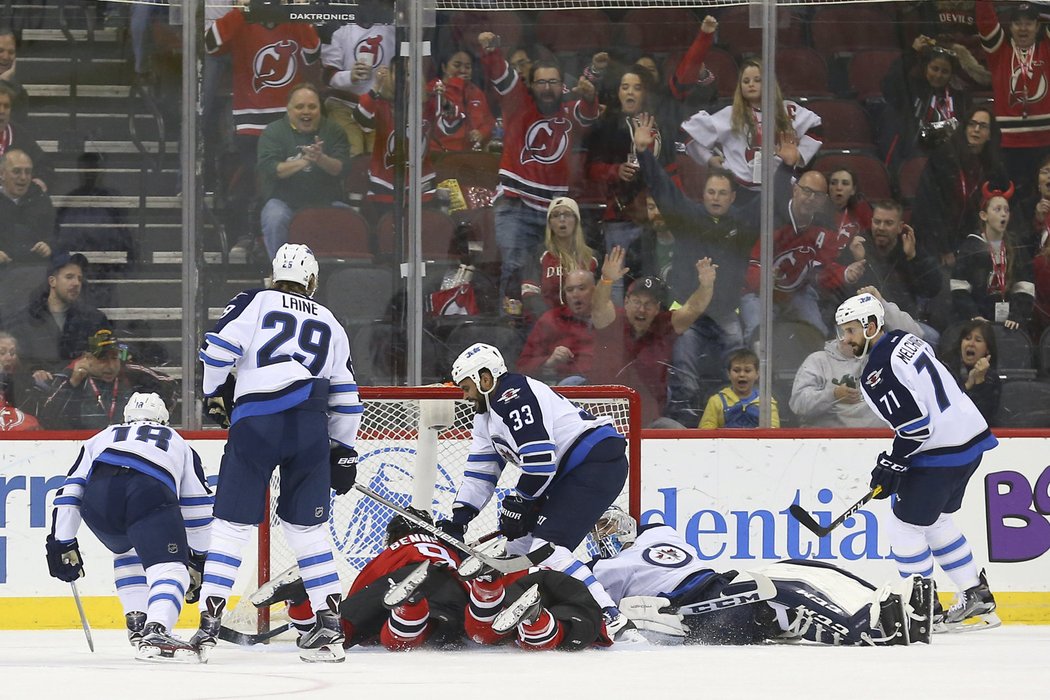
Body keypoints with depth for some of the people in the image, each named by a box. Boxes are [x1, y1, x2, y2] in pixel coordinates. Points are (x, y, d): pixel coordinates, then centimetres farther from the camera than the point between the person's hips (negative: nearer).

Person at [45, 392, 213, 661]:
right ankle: (156, 633, -34)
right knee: (170, 566, -7)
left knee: (128, 551, 31)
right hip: (150, 492, -3)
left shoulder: (102, 438, 42)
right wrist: (197, 560, 41)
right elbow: (197, 507, 36)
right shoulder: (177, 443, 40)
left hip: (99, 494, 3)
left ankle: (137, 625, 19)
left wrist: (62, 545, 33)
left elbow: (69, 492, 32)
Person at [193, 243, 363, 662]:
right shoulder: (329, 325, 22)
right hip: (311, 428, 3)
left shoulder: (255, 302, 12)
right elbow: (345, 396, 22)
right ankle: (329, 624, 5)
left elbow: (220, 346, -2)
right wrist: (343, 451, 29)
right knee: (306, 527, 12)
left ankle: (209, 623, -5)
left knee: (232, 524, 1)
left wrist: (216, 394, 16)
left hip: (255, 420, -3)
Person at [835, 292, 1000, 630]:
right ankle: (977, 596, 29)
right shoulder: (905, 341, 11)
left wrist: (891, 466, -9)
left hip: (942, 455, -10)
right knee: (936, 521, 23)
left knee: (904, 524, 1)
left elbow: (915, 427, -22)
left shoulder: (878, 372, -18)